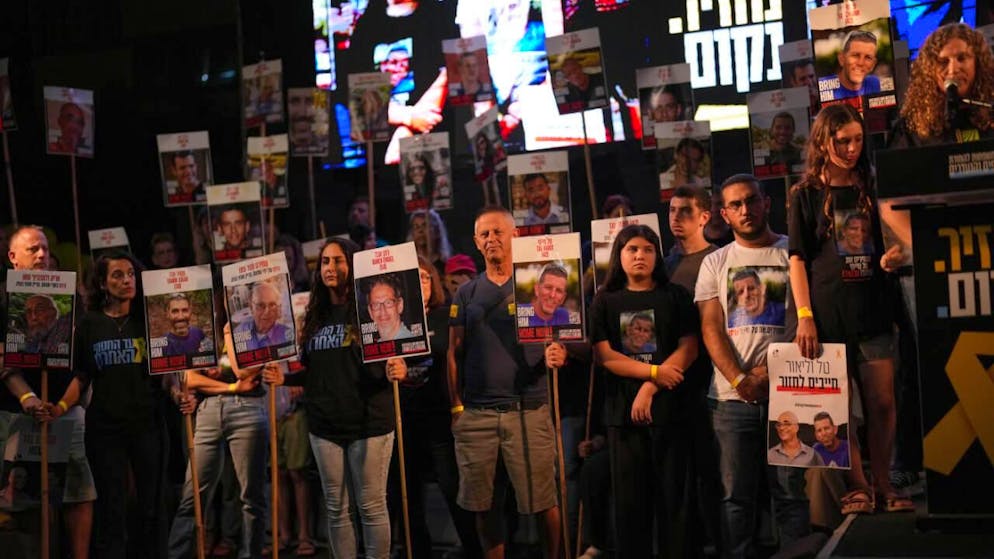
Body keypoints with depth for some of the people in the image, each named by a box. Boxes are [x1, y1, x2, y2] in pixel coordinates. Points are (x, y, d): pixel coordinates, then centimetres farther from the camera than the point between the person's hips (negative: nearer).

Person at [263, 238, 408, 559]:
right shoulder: (315, 316, 11)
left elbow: (393, 360, -6)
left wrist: (397, 372, -27)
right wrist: (284, 378, 1)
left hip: (368, 422, -5)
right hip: (324, 424, 5)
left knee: (371, 507, 1)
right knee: (336, 509, 10)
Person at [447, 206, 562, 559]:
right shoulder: (466, 295, 12)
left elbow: (560, 338, 5)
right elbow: (454, 352, 11)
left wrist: (557, 355, -18)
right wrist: (455, 406, 4)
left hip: (529, 410, -2)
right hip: (476, 413, 2)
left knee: (543, 502, -2)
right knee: (484, 506, 7)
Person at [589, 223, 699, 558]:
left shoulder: (675, 296, 6)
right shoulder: (605, 301, 8)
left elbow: (688, 348, -2)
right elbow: (604, 355, -1)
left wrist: (649, 388, -12)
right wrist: (654, 371, -11)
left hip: (667, 406, -1)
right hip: (623, 410, 1)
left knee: (672, 494, 1)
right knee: (629, 496, 4)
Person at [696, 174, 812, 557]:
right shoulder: (715, 263, 12)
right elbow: (711, 329, 5)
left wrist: (771, 370, -11)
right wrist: (739, 379, -10)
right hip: (732, 397, 2)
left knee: (791, 492, 1)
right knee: (736, 496, 4)